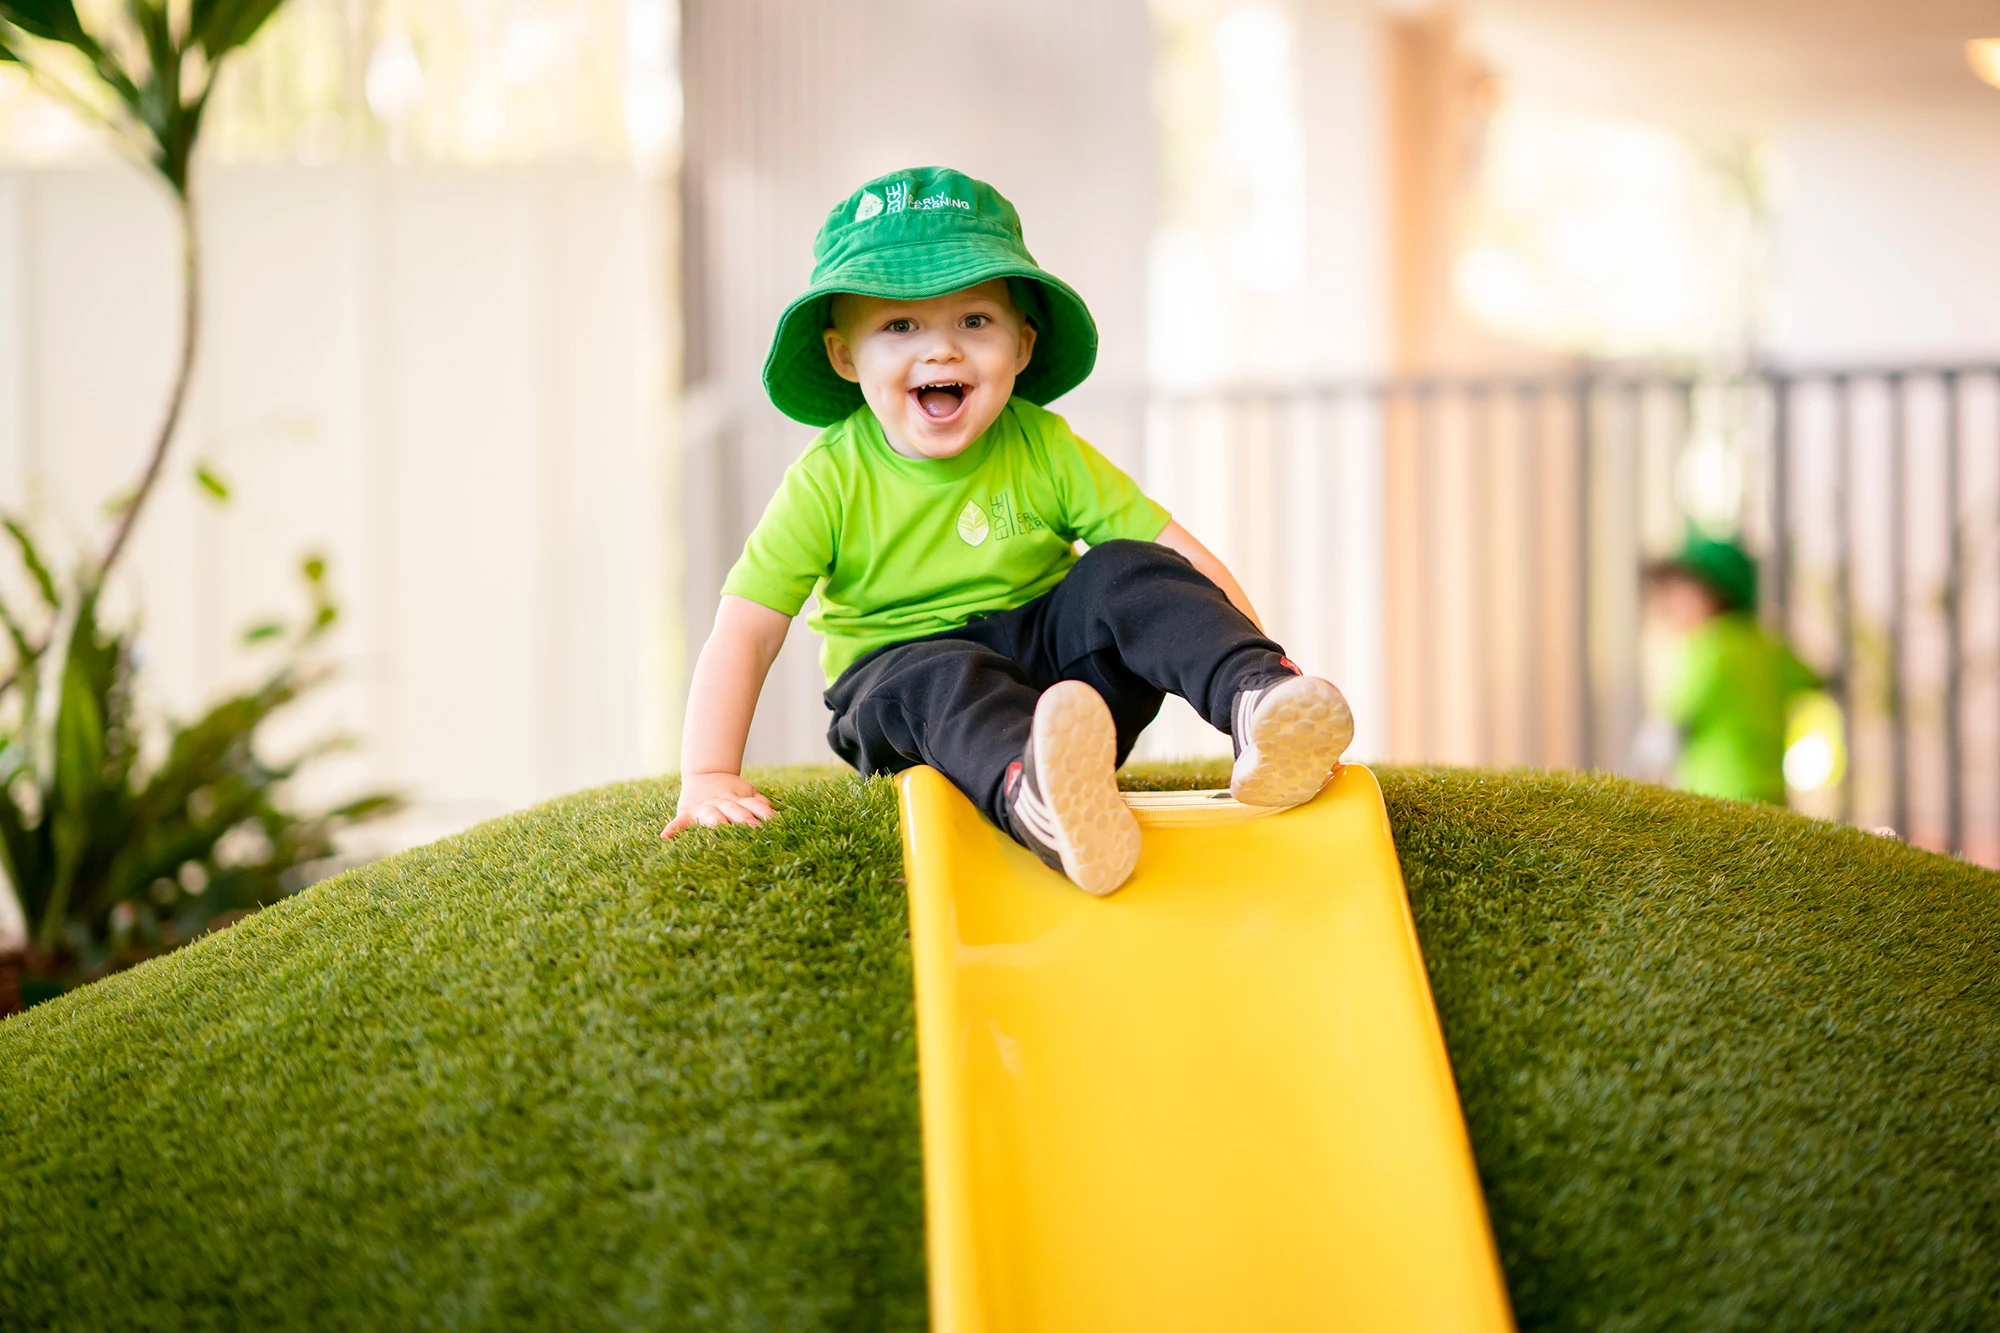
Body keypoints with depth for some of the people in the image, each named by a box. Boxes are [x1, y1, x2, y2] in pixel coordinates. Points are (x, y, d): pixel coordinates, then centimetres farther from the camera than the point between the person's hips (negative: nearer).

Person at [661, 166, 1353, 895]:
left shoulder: (1043, 449, -3)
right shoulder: (827, 482, -8)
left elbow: (1180, 555, -5)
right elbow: (742, 635, -12)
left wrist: (1257, 662, -18)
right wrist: (708, 778, -24)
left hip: (1052, 655, 3)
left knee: (1125, 575, -21)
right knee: (943, 679, -36)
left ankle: (1261, 706, -42)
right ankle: (1031, 797, -69)